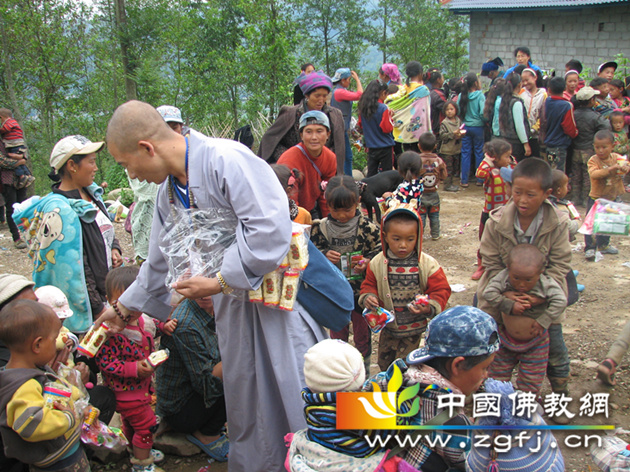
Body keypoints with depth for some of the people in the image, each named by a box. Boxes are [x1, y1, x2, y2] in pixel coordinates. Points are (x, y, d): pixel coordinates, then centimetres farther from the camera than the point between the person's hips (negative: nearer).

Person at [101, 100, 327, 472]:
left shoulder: (226, 160, -22)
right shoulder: (168, 192, 8)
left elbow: (271, 230, -31)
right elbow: (162, 261, 23)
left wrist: (219, 282, -22)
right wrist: (124, 307, 31)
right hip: (233, 305, 8)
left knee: (296, 396, -1)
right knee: (245, 402, 17)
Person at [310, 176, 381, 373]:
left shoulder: (368, 227, -13)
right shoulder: (322, 228, -6)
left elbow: (381, 250, -6)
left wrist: (368, 261, -24)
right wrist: (324, 255, -17)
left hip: (361, 289, -2)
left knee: (362, 333, 12)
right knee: (337, 331, 19)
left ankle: (363, 370, 30)